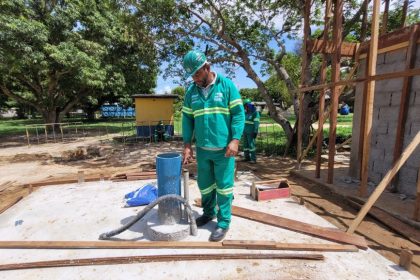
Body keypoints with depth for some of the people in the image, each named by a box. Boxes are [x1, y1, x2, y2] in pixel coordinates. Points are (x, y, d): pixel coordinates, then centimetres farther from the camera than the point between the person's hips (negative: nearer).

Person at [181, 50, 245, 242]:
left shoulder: (226, 85, -4)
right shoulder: (191, 92, 7)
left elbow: (239, 113, -7)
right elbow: (187, 119, 8)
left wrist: (235, 140, -16)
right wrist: (187, 145, 2)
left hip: (223, 148, -4)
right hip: (202, 149, 4)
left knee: (224, 186, 5)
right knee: (205, 185, 17)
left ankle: (223, 223, 22)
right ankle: (208, 212, 41)